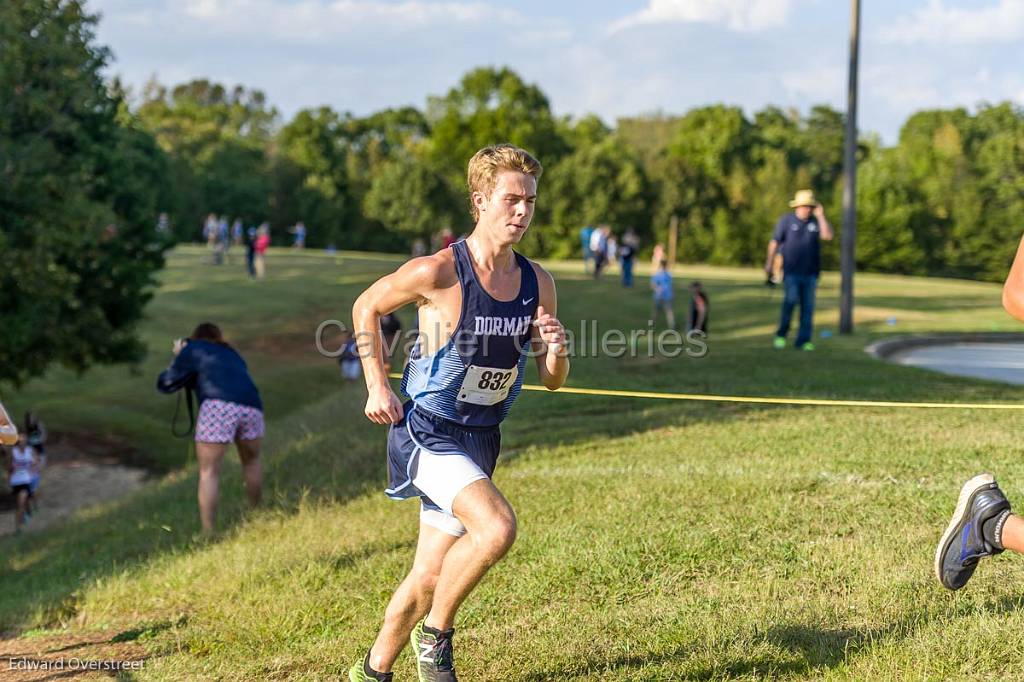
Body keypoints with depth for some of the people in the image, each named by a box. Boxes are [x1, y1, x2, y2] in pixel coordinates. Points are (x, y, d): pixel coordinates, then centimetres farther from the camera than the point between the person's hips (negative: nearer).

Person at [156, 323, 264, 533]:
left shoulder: (192, 349, 18)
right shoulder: (232, 354, 33)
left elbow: (166, 384, 21)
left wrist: (178, 359, 36)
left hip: (220, 407, -5)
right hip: (251, 406, 5)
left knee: (208, 472, 3)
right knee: (251, 460, 28)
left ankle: (208, 533, -3)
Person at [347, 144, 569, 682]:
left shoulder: (537, 282, -1)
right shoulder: (439, 272, -17)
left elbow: (552, 381, 7)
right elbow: (366, 307, 0)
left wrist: (555, 348, -15)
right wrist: (377, 386, -5)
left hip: (479, 441, 6)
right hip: (426, 432, -6)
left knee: (428, 579, 11)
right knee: (497, 527, -28)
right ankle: (436, 633, -5)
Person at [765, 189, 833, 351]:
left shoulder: (816, 222, 8)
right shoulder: (786, 221, 1)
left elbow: (827, 235, -9)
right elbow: (774, 242, 2)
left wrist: (820, 216, -11)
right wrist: (769, 263, -1)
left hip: (810, 272, 3)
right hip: (791, 272, -3)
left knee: (808, 307, 1)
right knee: (791, 300, -18)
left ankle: (803, 341, 5)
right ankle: (781, 334, -3)